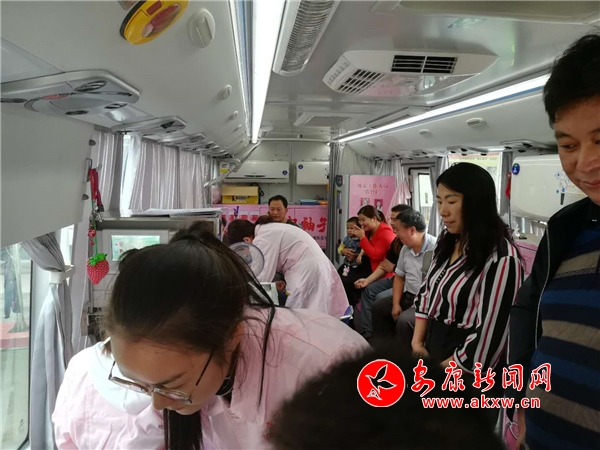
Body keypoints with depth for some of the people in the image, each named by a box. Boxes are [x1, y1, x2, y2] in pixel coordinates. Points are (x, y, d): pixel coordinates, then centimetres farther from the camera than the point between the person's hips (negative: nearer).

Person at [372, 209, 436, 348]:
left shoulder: (435, 248, -22)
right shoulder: (405, 249, 6)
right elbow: (399, 277, 15)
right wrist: (396, 303, 3)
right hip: (408, 296, 9)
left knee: (404, 320, -28)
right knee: (378, 306, 12)